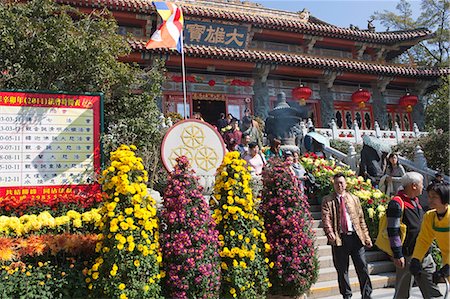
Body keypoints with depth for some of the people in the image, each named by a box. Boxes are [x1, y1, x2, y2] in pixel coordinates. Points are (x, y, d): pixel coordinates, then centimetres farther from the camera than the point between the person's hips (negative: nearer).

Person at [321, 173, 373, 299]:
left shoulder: (354, 199, 15)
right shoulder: (327, 201, 4)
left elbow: (361, 219, 15)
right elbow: (326, 219, -9)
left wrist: (366, 237, 8)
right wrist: (330, 233, -26)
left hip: (356, 236, 2)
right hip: (339, 238, -2)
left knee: (362, 267, 2)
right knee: (342, 270, 6)